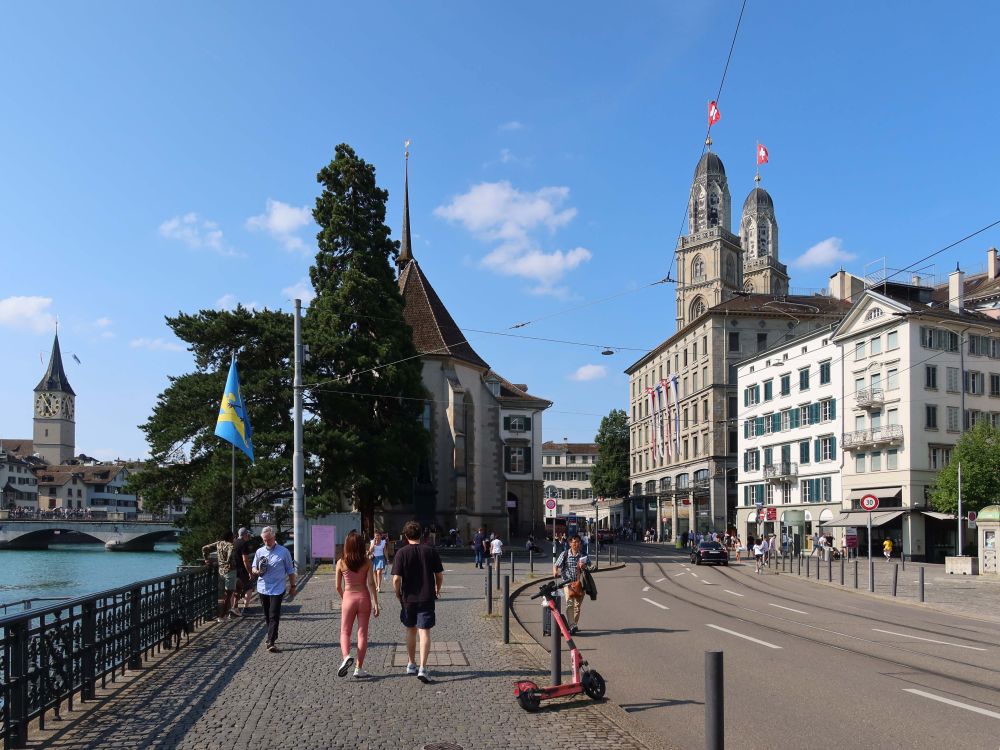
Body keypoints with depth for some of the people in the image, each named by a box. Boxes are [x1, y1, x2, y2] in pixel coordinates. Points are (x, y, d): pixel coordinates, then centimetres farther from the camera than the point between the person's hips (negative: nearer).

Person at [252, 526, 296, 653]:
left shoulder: (283, 552, -3)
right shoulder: (259, 552, 6)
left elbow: (290, 570, 4)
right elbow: (253, 568, 12)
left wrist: (292, 586, 5)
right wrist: (256, 571, -12)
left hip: (277, 589, -4)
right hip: (263, 588, 4)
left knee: (274, 616, -10)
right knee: (267, 616, 14)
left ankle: (271, 643, -12)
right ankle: (272, 637, 32)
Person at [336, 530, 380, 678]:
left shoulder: (341, 563, -5)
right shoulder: (367, 562, -5)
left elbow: (338, 586, 1)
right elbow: (371, 583, -9)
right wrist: (375, 603, -6)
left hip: (348, 598, 0)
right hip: (364, 597, 1)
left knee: (345, 632, 11)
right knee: (362, 633, 8)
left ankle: (346, 656, -16)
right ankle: (359, 668, 10)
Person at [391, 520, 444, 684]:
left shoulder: (401, 553, -7)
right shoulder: (431, 551, -3)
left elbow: (396, 579, -12)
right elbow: (440, 575, 1)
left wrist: (398, 595, 5)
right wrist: (437, 590, 19)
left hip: (408, 598, 1)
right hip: (427, 598, 0)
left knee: (411, 630, 18)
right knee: (424, 631, -1)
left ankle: (411, 664, 30)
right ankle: (423, 668, -14)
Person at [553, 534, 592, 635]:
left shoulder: (583, 555, 4)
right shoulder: (564, 554, -1)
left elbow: (589, 566, 5)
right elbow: (556, 565, -2)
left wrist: (584, 566, -18)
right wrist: (555, 571, -24)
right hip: (568, 582, -3)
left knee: (578, 605, 11)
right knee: (570, 603, -17)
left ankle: (575, 625, 28)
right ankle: (572, 626, -25)